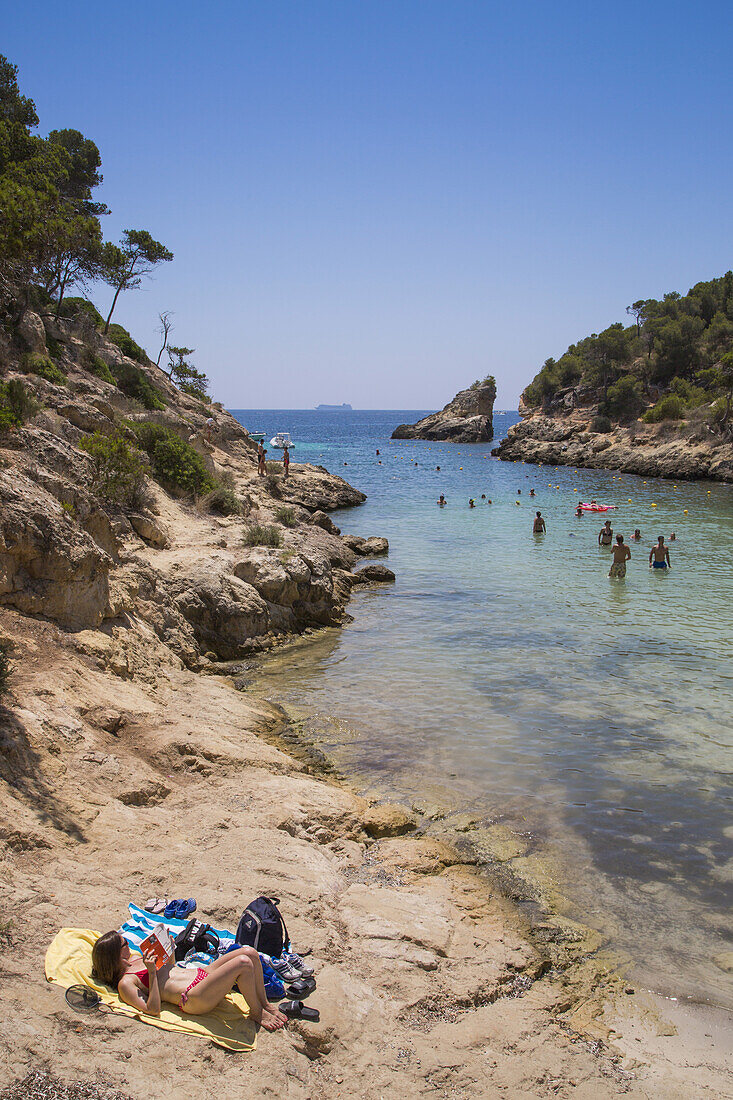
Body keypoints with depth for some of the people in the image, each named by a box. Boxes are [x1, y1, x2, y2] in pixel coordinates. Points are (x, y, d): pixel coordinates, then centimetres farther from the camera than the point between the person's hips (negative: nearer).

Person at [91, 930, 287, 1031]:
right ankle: (257, 1012, -3)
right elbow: (153, 1009, -17)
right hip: (194, 998, -9)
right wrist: (152, 972, -22)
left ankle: (265, 1004, 9)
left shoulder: (135, 957, 19)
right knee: (243, 963, -27)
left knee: (250, 953, -9)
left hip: (201, 972, 9)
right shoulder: (125, 983, -6)